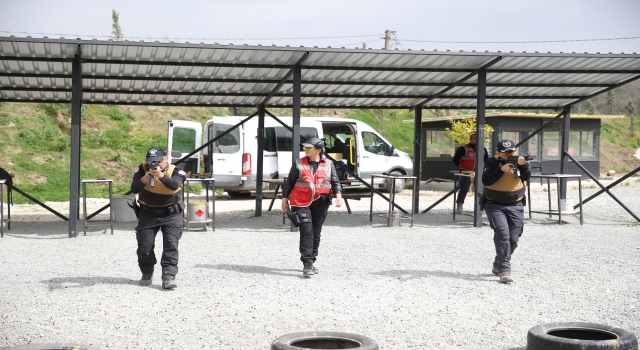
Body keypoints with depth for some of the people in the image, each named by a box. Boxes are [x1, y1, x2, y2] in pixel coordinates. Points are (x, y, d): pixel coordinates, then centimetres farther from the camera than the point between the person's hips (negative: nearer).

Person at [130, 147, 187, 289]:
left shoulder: (175, 171, -16)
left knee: (171, 245, -13)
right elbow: (134, 189, -21)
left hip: (171, 214, -2)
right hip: (148, 214, 2)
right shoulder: (142, 169, -12)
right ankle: (147, 274, 25)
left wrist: (161, 175, -54)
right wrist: (143, 180, -41)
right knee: (144, 247, 3)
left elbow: (174, 185, -37)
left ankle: (169, 277, -14)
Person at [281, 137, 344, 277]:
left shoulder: (329, 164, 6)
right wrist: (284, 199, 7)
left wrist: (338, 195, -12)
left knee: (316, 234, 10)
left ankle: (310, 262, 22)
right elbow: (289, 182, 7)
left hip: (320, 204, 3)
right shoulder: (299, 164, 2)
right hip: (302, 203, -3)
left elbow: (335, 182, 5)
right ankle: (307, 264, -14)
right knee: (307, 232, -13)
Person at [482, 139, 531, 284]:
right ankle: (504, 270, -21)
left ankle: (498, 266, 24)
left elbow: (526, 177, -17)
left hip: (515, 206, 3)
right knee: (502, 234, -21)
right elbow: (486, 181, -20)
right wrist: (501, 169, -29)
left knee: (513, 239, 3)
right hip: (495, 205, -3)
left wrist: (523, 165, -36)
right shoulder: (492, 163, -8)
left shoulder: (519, 160, -2)